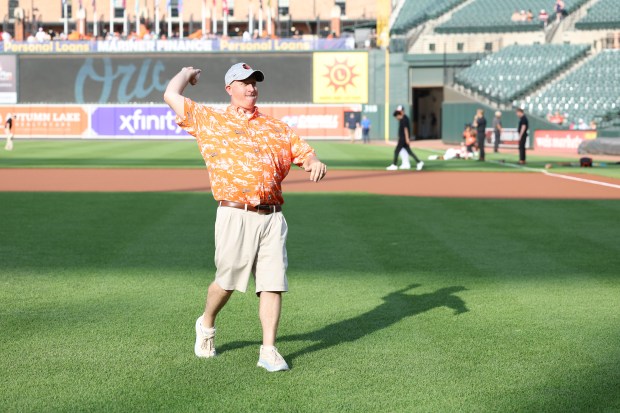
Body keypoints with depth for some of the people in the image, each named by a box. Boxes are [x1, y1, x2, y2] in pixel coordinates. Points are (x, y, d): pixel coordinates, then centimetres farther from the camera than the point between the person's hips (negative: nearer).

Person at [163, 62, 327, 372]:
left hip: (272, 217, 3)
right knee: (227, 280, 1)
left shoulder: (276, 127, 19)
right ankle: (206, 325, 30)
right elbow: (171, 95, 6)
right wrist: (188, 72, 24)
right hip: (235, 215, -3)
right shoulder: (210, 120, 10)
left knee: (273, 283, -2)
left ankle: (268, 351, 4)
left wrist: (315, 163, -9)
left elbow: (305, 152, 15)